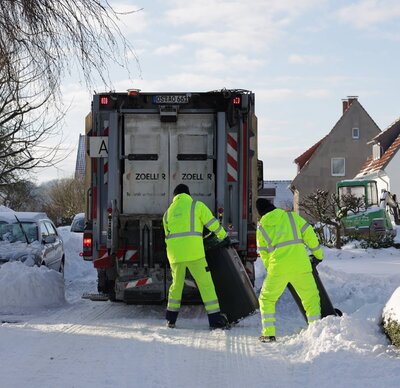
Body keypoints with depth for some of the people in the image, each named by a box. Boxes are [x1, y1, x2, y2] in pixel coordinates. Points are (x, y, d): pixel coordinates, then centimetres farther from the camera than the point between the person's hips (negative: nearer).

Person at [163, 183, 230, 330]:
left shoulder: (168, 212, 19)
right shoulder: (197, 205, 6)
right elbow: (212, 223, 3)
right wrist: (223, 236, 16)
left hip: (174, 253, 4)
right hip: (194, 252, -4)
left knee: (176, 284, 20)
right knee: (206, 284, 0)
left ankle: (171, 319, 23)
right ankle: (215, 319, -4)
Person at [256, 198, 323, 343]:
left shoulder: (261, 227, 12)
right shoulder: (292, 217, 10)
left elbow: (263, 254, 16)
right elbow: (309, 234, 5)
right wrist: (318, 254, 15)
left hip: (278, 267, 0)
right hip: (300, 264, 0)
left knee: (266, 299, 15)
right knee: (311, 298, 14)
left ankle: (268, 333, 7)